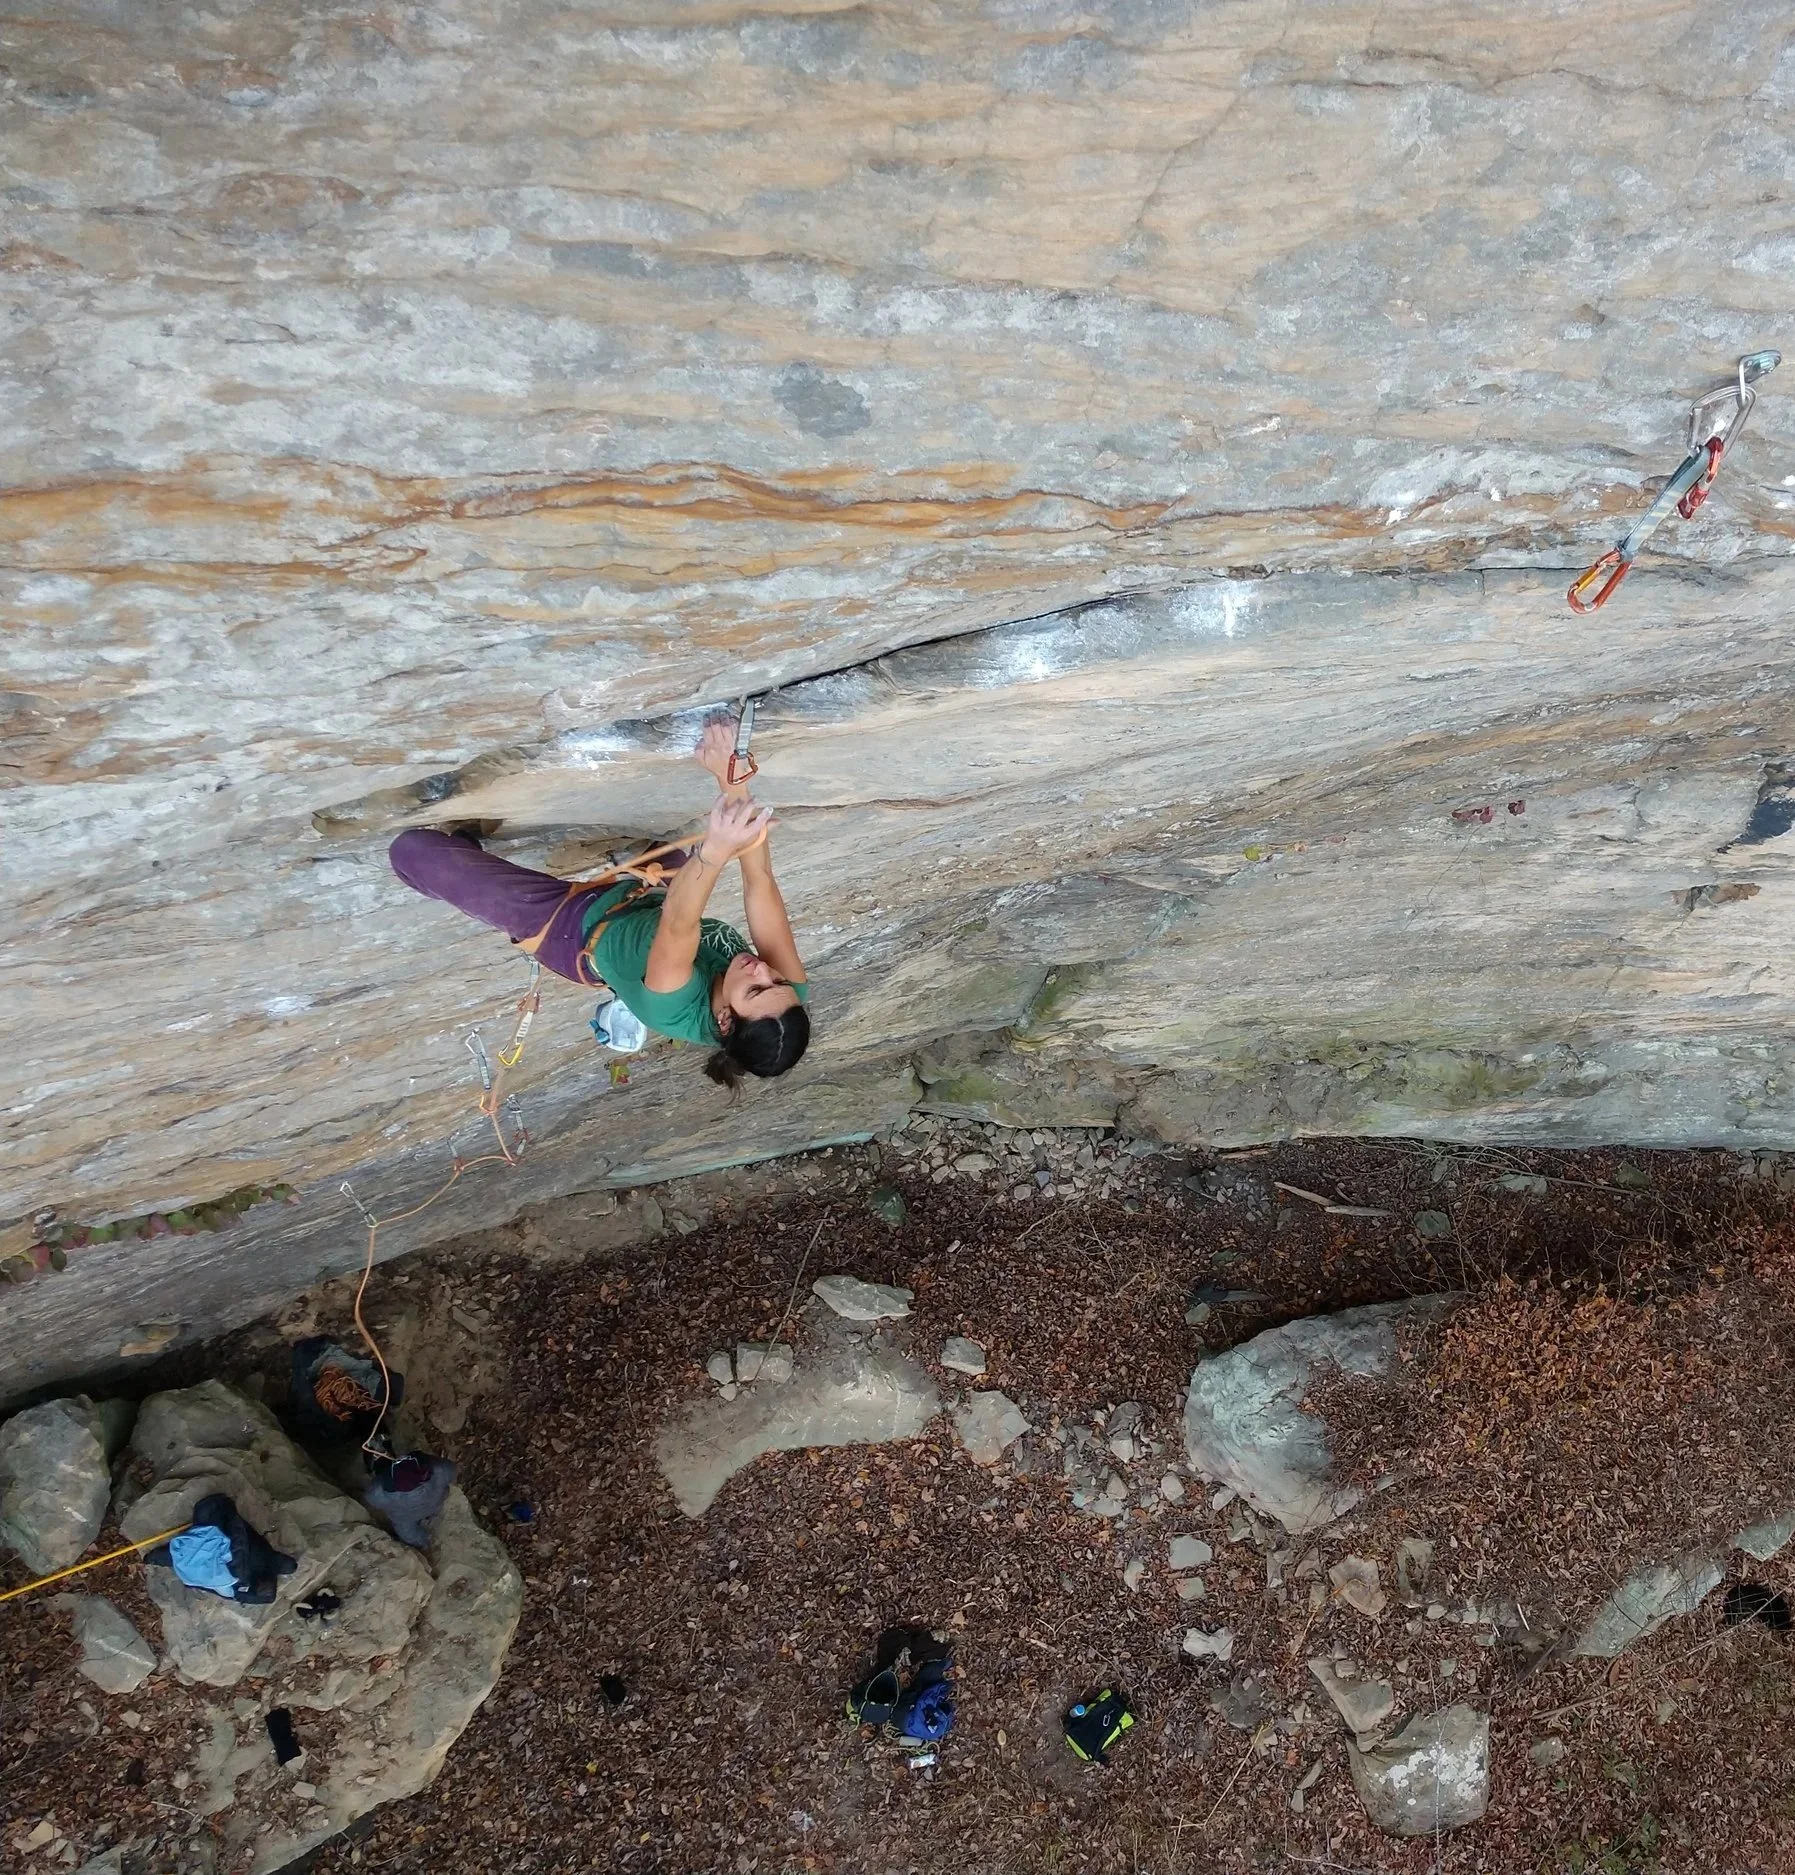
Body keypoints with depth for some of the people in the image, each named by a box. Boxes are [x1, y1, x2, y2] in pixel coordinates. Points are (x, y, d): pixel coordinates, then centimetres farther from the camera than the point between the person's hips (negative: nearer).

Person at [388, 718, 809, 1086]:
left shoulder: (681, 1015, -42)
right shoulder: (787, 993, -30)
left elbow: (677, 928, -54)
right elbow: (760, 882, -34)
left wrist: (715, 852, -71)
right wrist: (731, 782, -42)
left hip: (579, 933, -5)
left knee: (411, 849, -2)